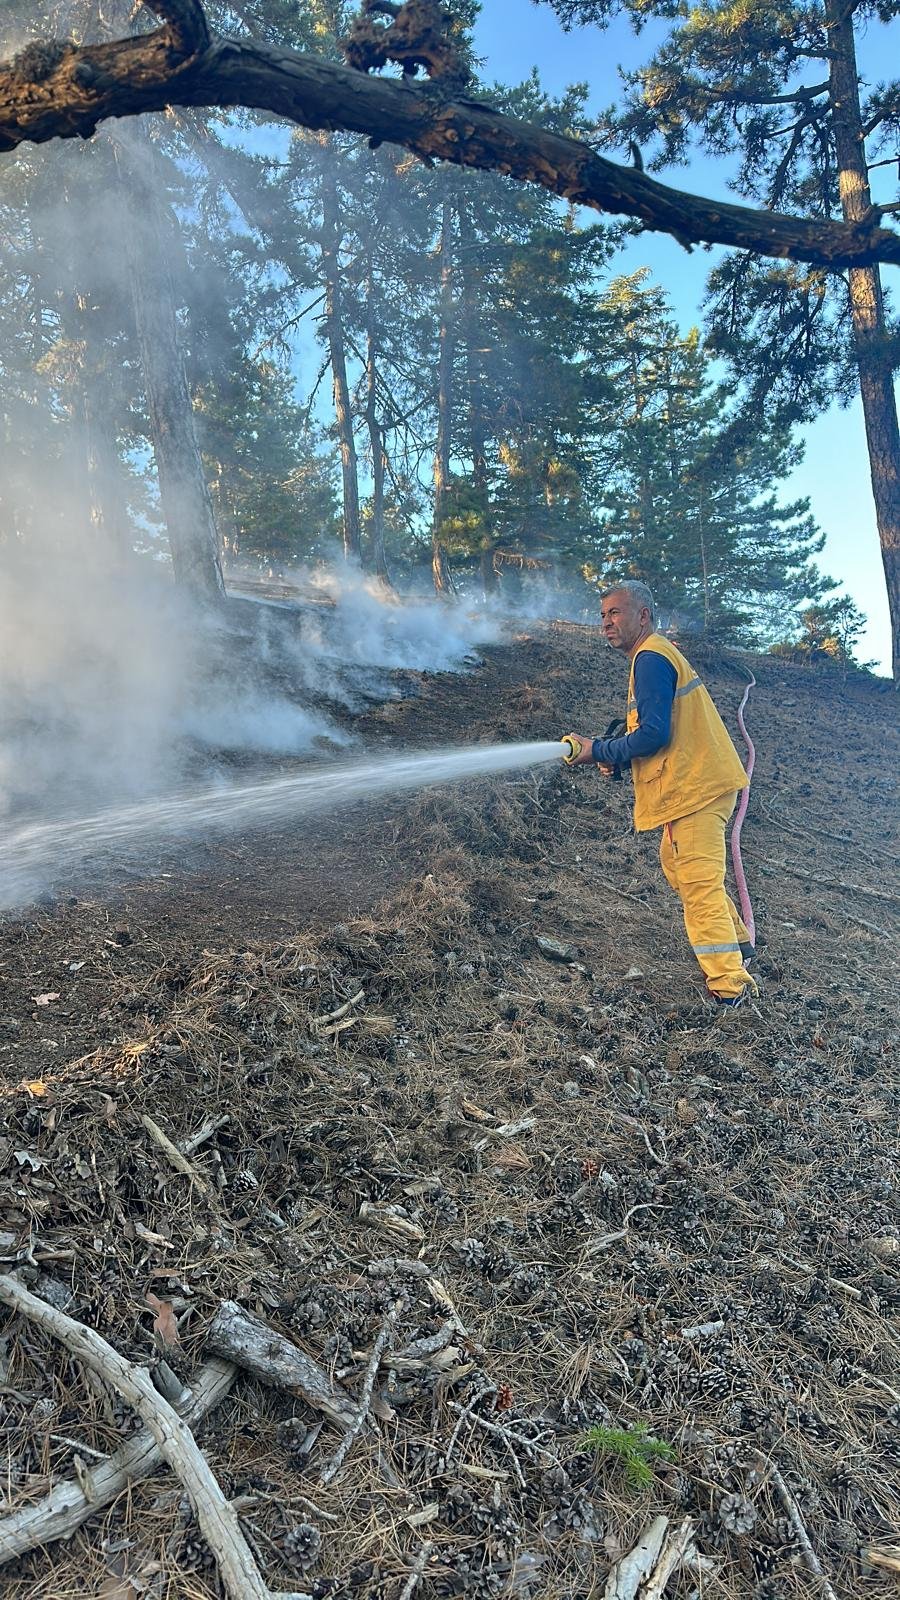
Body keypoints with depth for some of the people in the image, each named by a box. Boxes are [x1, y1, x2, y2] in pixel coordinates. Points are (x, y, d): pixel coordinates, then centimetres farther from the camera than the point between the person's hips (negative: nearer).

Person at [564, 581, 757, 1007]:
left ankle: (729, 984, -3)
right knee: (676, 863, 24)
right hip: (699, 781, 11)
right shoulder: (660, 653, 18)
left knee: (699, 883, -8)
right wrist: (619, 757, 11)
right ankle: (737, 944, 35)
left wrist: (598, 751, -13)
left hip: (694, 786, -11)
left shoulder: (650, 658, -15)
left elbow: (655, 733, -23)